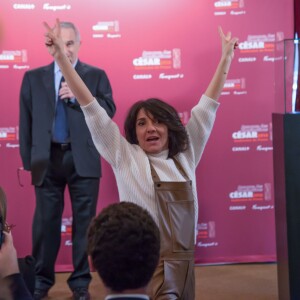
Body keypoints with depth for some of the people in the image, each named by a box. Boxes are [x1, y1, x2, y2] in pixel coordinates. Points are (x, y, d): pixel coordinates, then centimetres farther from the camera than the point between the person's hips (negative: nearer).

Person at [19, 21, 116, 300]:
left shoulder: (96, 75, 6)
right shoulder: (33, 77, 8)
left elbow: (109, 110, -5)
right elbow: (26, 120, 6)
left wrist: (78, 97, -16)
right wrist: (28, 159, 1)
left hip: (83, 158, -1)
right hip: (47, 159, 1)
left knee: (84, 220, 4)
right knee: (45, 220, 5)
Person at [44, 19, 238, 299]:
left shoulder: (186, 155, 8)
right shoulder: (125, 157, 0)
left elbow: (207, 106, 13)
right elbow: (90, 107, -3)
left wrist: (226, 57, 17)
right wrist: (60, 56, -6)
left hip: (181, 262, 4)